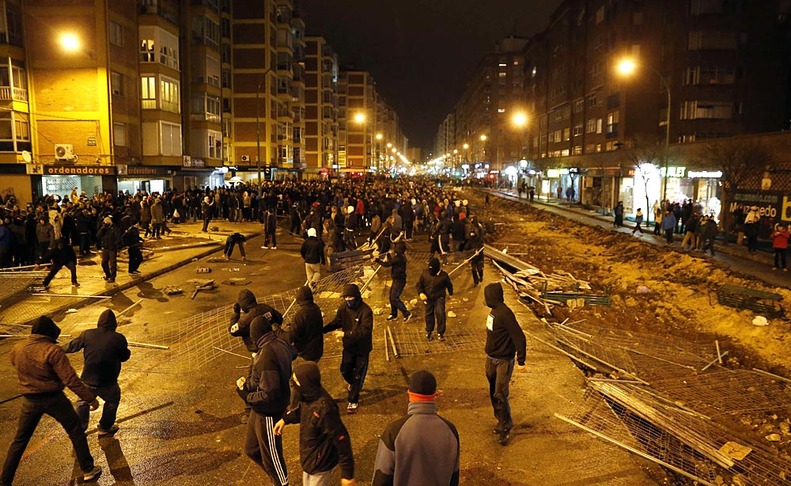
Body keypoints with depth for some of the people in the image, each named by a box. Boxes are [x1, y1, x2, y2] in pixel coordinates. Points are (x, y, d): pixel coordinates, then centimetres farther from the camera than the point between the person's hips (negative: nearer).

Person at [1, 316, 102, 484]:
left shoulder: (17, 349, -5)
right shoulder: (53, 351, -22)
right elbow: (71, 379, -24)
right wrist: (90, 398, -19)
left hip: (30, 400, 4)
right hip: (53, 399, -4)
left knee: (20, 440, 19)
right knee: (76, 431, 11)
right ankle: (88, 470, 16)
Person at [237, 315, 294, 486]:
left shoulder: (267, 356, -30)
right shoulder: (279, 344, -2)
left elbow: (268, 395, -29)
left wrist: (246, 396, -13)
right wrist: (248, 383, 1)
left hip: (268, 414, -9)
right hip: (259, 412, 9)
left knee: (271, 457, 11)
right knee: (251, 450, 25)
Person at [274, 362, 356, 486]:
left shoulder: (324, 408, -37)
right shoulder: (309, 396, -11)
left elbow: (341, 439, -31)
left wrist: (347, 473, -25)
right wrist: (285, 419, 7)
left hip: (320, 463, -8)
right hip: (308, 457, 8)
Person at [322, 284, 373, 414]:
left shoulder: (365, 311, -27)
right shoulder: (343, 307, -9)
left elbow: (365, 331, -33)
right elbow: (336, 322, 6)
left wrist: (346, 334, -40)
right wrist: (323, 329, -9)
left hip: (362, 348, -6)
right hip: (348, 346, 6)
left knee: (358, 375, 6)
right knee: (345, 370, 21)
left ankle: (353, 401, 23)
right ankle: (354, 384, 54)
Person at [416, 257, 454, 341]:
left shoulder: (443, 275, -8)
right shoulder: (425, 273, -6)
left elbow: (449, 284, 11)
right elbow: (419, 284, 3)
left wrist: (450, 293, 24)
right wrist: (421, 293, -14)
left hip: (439, 298, -2)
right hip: (428, 298, 2)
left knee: (440, 314, -15)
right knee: (429, 315, 13)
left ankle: (440, 333, -3)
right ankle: (428, 332, 31)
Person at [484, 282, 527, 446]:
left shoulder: (505, 313, -22)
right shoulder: (494, 311, 5)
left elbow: (519, 337, -23)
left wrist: (521, 361, -20)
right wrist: (489, 355, 16)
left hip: (503, 361, -9)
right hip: (491, 359, 9)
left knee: (500, 394, -8)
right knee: (494, 393, 16)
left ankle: (506, 426, 7)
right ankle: (502, 421, 31)